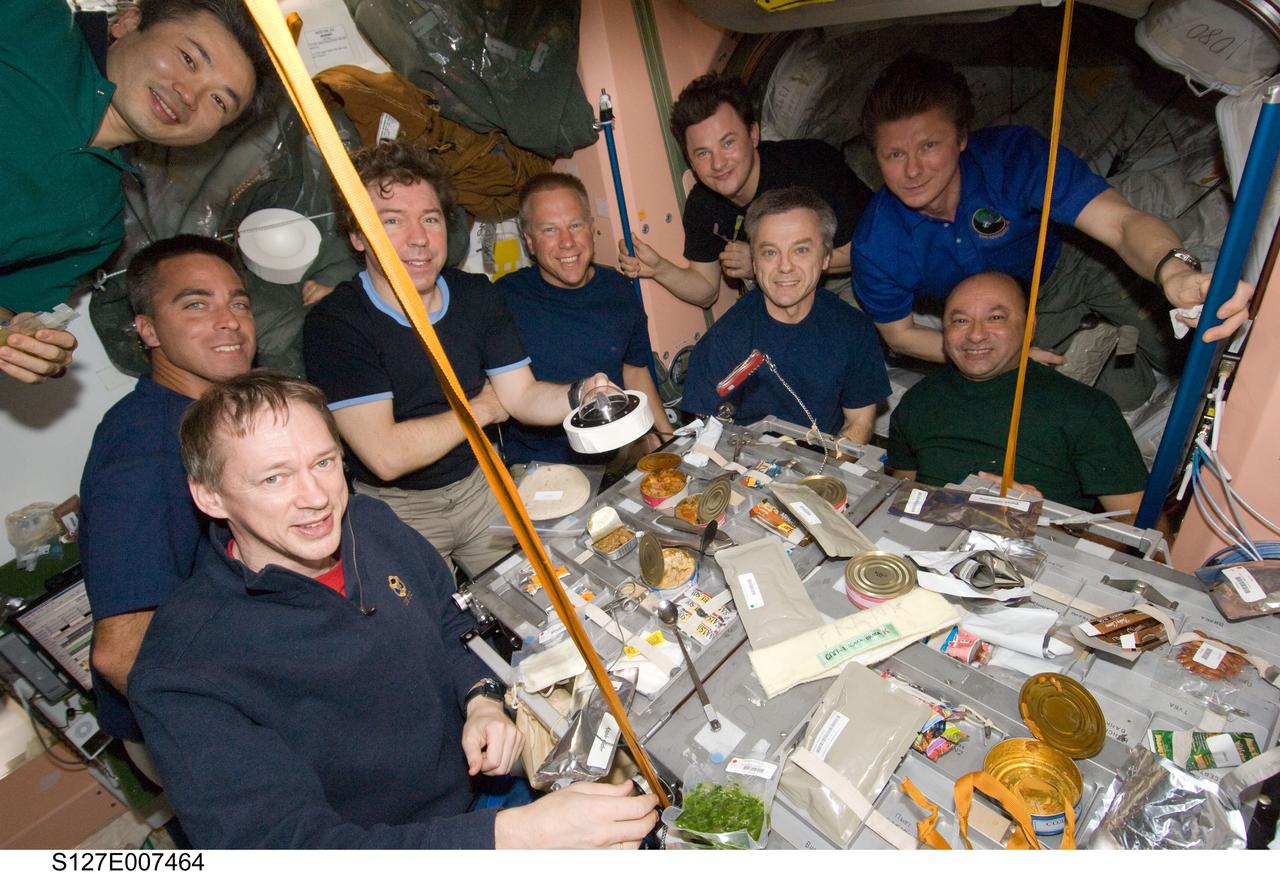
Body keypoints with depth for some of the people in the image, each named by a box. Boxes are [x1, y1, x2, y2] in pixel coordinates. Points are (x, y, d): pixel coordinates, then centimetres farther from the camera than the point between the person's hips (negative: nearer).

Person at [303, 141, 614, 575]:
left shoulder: (477, 295, -2)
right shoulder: (334, 324, -20)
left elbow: (522, 395, -4)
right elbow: (386, 456, -26)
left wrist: (580, 395, -26)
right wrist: (481, 409, -13)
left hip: (479, 484, 4)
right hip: (394, 509, -4)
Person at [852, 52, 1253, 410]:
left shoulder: (1013, 154, -33)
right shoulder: (875, 246, -31)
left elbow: (1122, 222, -41)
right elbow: (899, 333, -15)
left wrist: (1176, 272, -65)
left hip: (1069, 267, 0)